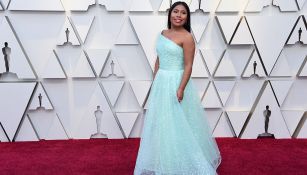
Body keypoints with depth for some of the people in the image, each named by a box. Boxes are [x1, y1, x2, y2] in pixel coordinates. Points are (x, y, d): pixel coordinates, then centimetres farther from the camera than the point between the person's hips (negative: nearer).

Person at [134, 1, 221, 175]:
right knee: (161, 124, 16)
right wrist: (155, 82, 13)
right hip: (161, 83, 7)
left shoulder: (187, 37, -12)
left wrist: (181, 89, -23)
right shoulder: (163, 33, 9)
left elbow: (188, 66, -16)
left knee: (179, 125, 1)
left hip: (177, 83, -7)